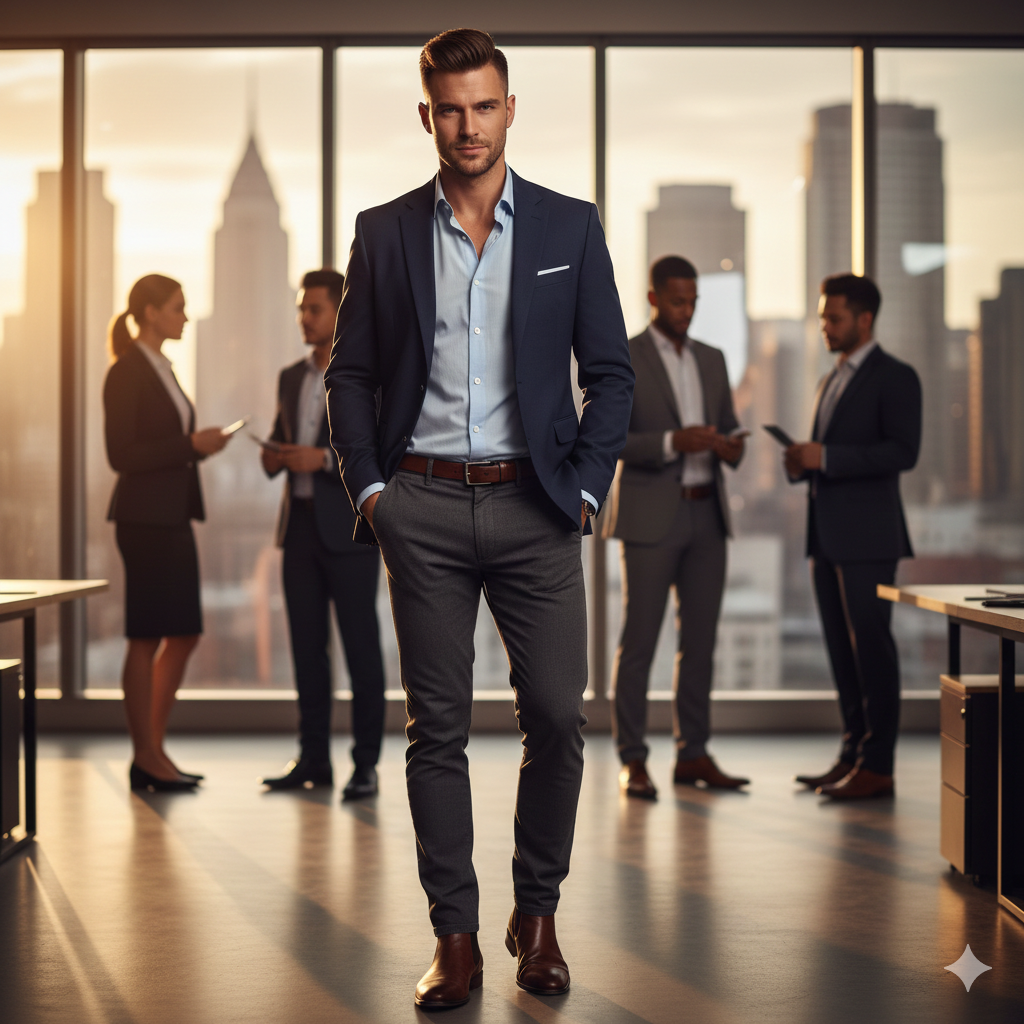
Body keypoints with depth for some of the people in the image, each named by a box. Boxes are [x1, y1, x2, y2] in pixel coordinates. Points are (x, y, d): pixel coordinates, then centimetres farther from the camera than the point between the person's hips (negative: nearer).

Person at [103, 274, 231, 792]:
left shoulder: (162, 369, 17)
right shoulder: (125, 371, -10)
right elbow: (120, 455, -16)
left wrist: (199, 444, 4)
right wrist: (190, 444, -17)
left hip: (173, 516, 9)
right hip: (144, 516, -9)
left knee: (184, 635, 10)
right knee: (147, 637, -3)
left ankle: (153, 750, 19)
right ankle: (146, 761, 5)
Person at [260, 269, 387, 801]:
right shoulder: (292, 378, 15)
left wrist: (325, 459, -21)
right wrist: (273, 456, 0)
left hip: (350, 529, -6)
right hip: (300, 524, 6)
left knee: (360, 646, -2)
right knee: (307, 645, 8)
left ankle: (366, 763, 3)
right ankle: (314, 757, 16)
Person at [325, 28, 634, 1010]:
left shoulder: (570, 226, 5)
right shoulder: (384, 231, 6)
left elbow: (610, 370, 6)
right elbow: (349, 371, 11)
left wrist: (585, 487, -3)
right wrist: (367, 487, 1)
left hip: (532, 502, 0)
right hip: (423, 505, 1)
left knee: (557, 715, -2)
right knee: (436, 727, 3)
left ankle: (537, 913, 18)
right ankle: (455, 938, 12)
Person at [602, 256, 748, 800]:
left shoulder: (712, 359, 14)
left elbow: (728, 427, 17)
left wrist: (730, 447, -7)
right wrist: (672, 442, -24)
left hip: (707, 515, 6)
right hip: (650, 518, -6)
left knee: (700, 640, 8)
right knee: (638, 642, -3)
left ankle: (693, 755, 16)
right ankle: (632, 761, 2)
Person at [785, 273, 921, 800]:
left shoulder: (895, 377, -6)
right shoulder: (831, 382, 20)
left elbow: (903, 452, -16)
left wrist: (826, 457, -20)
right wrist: (801, 463, 4)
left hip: (867, 537, -8)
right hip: (827, 536, 8)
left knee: (871, 647, -6)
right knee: (841, 649, 9)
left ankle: (877, 766, -2)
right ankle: (852, 755, 15)